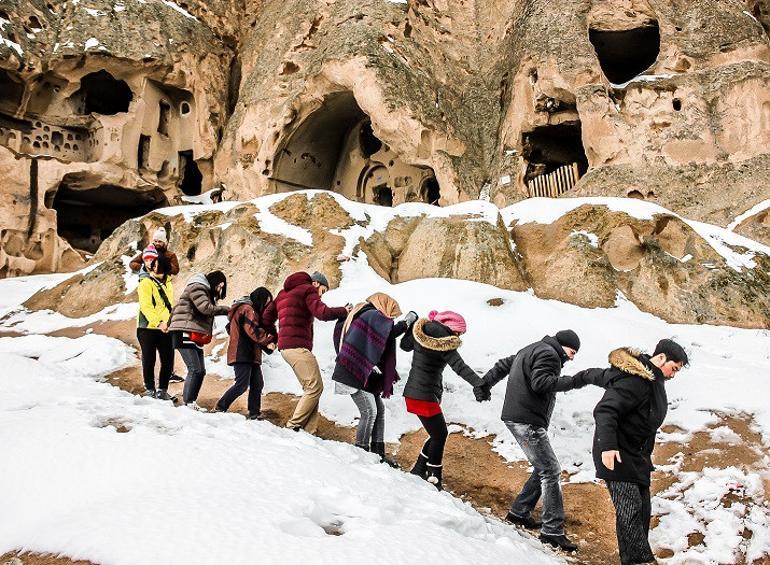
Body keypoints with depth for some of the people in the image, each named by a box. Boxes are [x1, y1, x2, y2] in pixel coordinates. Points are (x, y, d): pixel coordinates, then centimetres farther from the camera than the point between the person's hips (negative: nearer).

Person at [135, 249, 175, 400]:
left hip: (165, 329, 6)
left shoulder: (166, 282, 13)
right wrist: (159, 322, -24)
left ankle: (162, 390, 17)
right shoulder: (146, 282, -7)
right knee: (149, 360, 4)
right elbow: (146, 307, -15)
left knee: (168, 361, 4)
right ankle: (150, 389, 16)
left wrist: (168, 322, -2)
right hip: (148, 327, -6)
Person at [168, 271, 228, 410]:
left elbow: (209, 310, 16)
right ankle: (188, 403, -14)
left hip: (196, 337, 10)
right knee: (195, 369, -16)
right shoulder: (196, 287, -9)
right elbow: (206, 308, -21)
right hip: (185, 334, -10)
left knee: (201, 371, 8)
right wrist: (226, 309, -13)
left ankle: (191, 402, 13)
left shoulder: (207, 292, 24)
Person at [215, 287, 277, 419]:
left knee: (257, 384, 8)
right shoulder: (247, 309, -11)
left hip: (251, 355, 11)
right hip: (242, 354, -11)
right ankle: (220, 408, -3)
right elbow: (254, 332, -21)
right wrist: (271, 338, -13)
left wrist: (267, 344, 3)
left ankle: (254, 414, 12)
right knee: (242, 385, -11)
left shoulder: (251, 310, 23)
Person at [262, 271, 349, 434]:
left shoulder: (284, 293, 25)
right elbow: (323, 313, -16)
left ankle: (309, 430, -1)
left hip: (285, 347, 10)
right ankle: (293, 426, -11)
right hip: (297, 347, -10)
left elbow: (267, 315, 22)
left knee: (311, 388, 7)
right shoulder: (308, 290, -2)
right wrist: (344, 311, -2)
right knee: (315, 387, -10)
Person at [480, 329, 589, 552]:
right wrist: (574, 381, -23)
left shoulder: (531, 350, 23)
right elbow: (540, 382, -23)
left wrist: (485, 384, 34)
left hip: (516, 418, 11)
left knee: (543, 469, 15)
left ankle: (519, 512, 20)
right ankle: (553, 531, -11)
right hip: (527, 421, -11)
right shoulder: (548, 353, -9)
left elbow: (503, 365, 29)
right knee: (550, 470, -10)